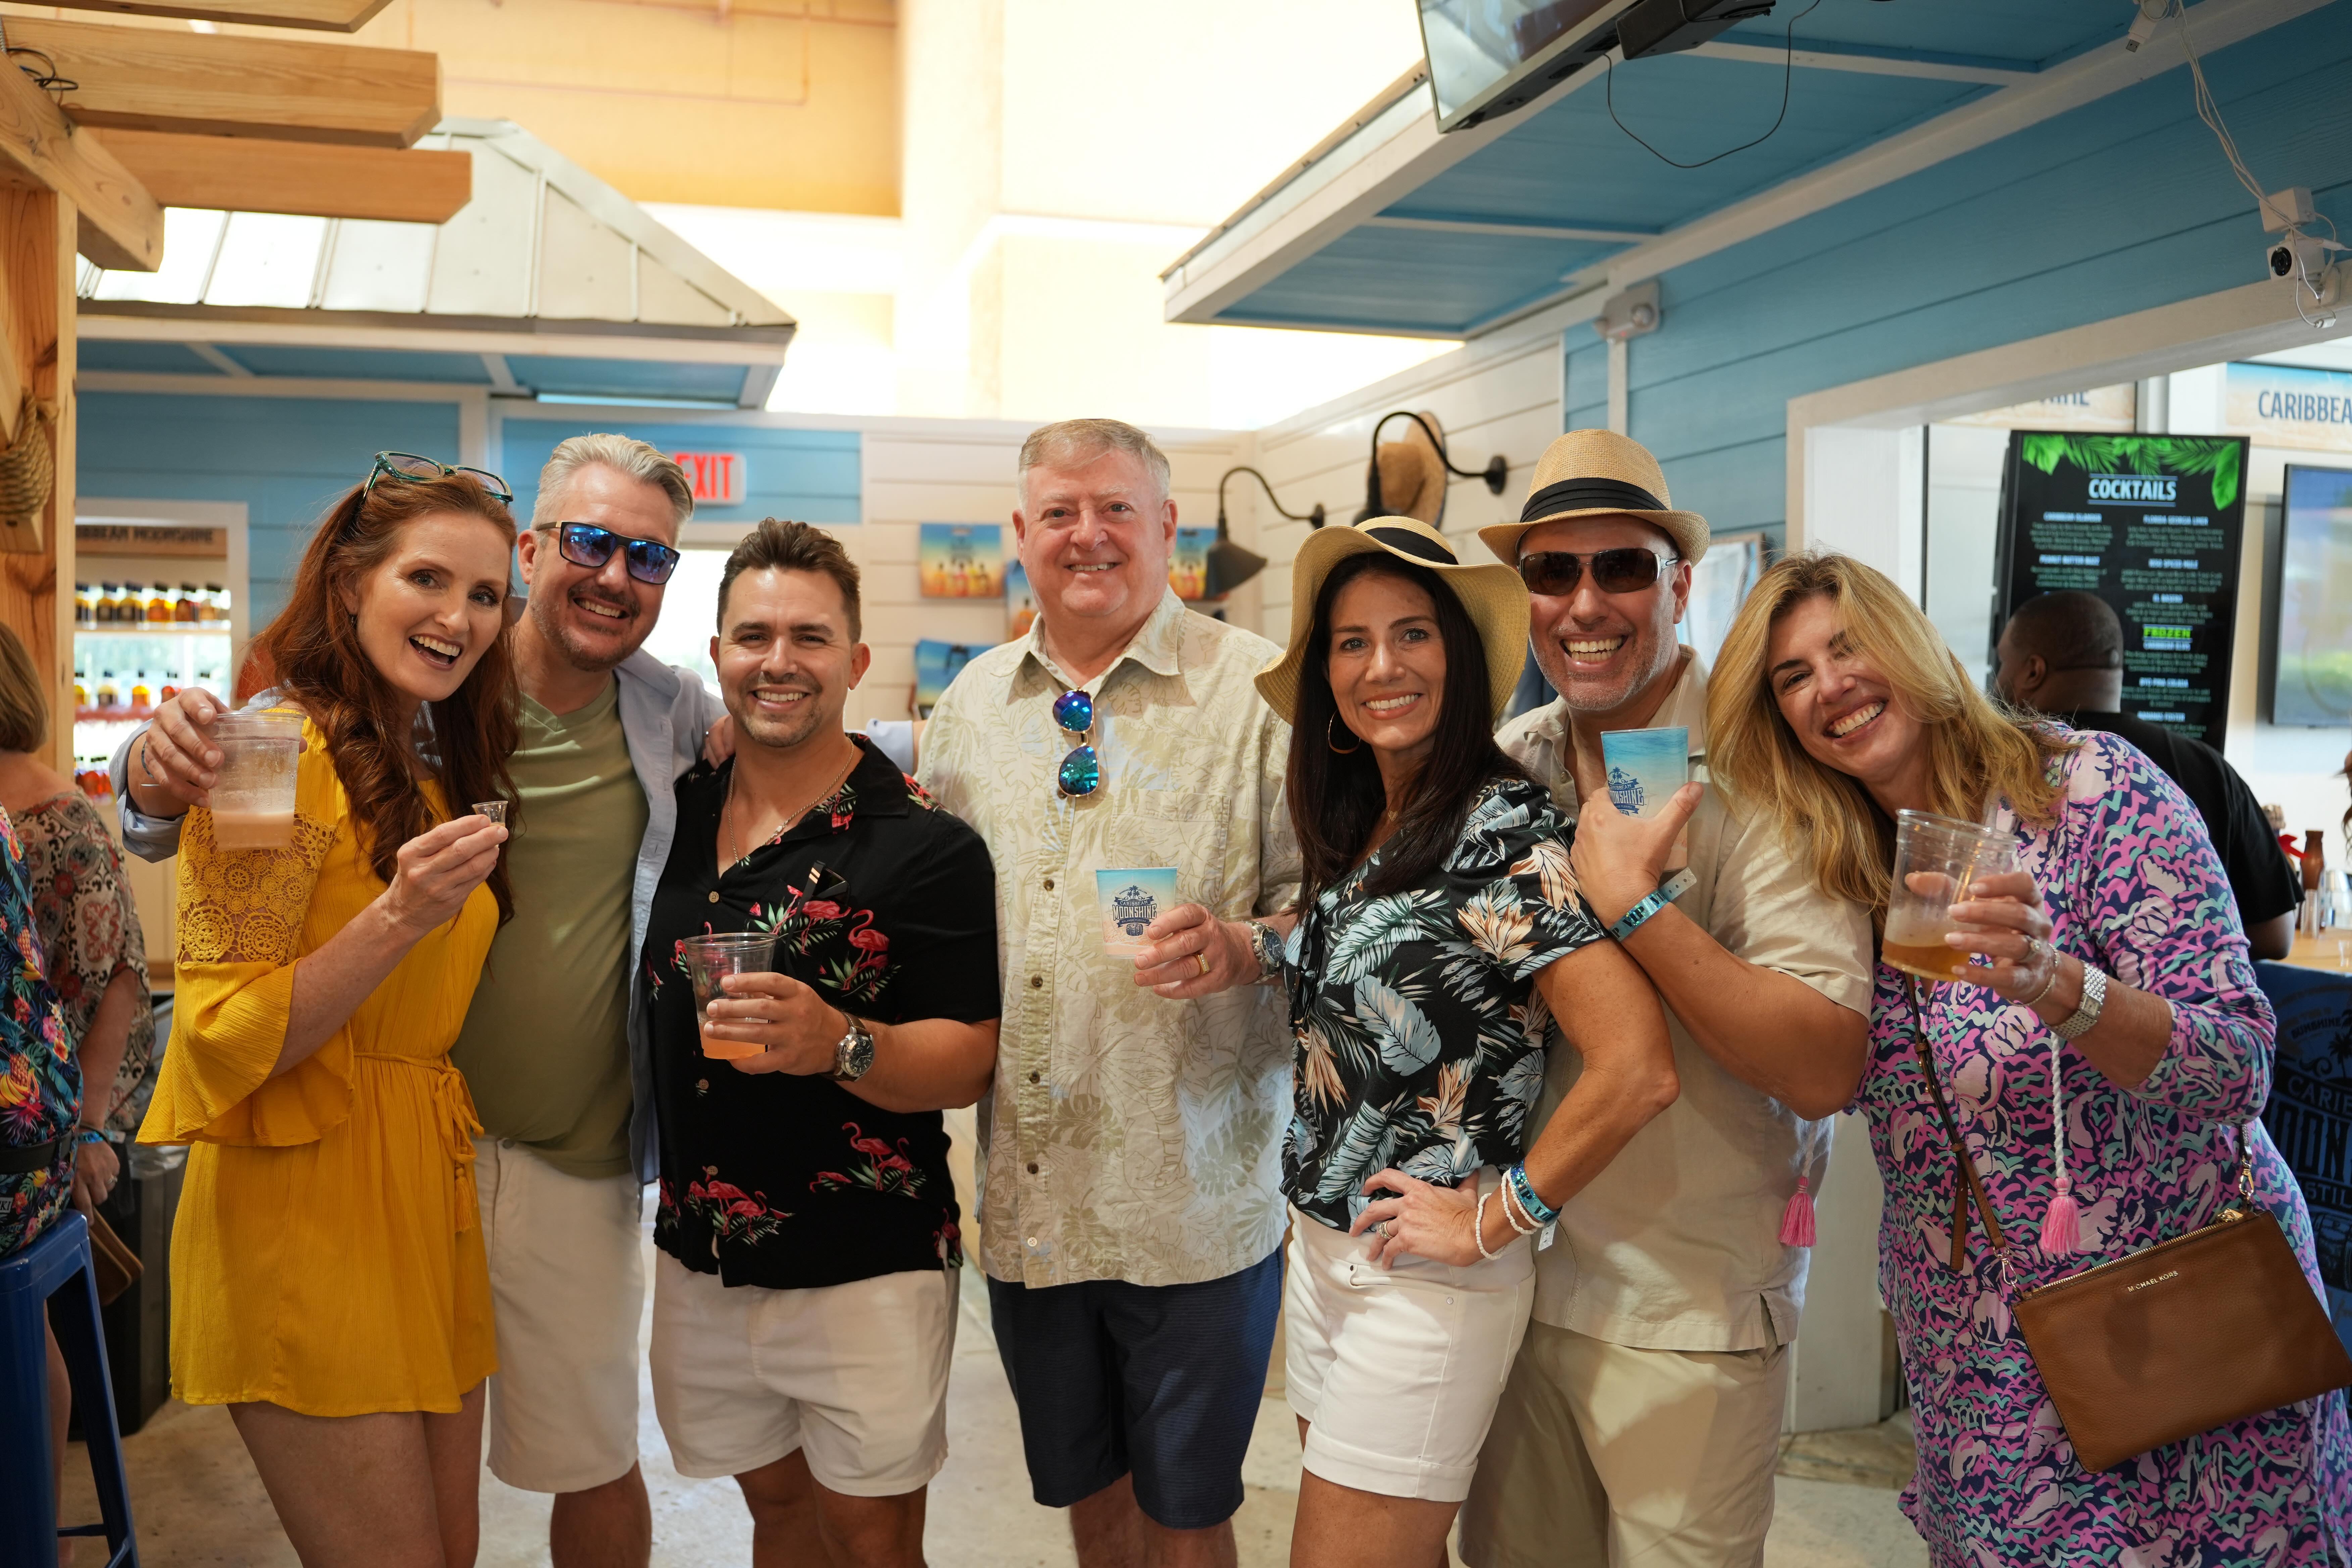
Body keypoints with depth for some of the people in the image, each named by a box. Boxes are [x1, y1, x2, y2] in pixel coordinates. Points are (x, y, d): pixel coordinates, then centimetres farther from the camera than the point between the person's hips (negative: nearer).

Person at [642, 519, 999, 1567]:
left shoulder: (923, 844, -14)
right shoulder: (679, 811, 3)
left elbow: (971, 1062, -16)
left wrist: (838, 1043, -32)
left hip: (866, 1273, -5)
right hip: (702, 1263, 5)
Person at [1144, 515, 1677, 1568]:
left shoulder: (1505, 830, -20)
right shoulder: (1358, 824, 4)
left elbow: (1637, 1070, -28)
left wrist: (1493, 1220, -17)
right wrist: (1234, 948, 1)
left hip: (1428, 1278, -7)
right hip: (1323, 1246, 7)